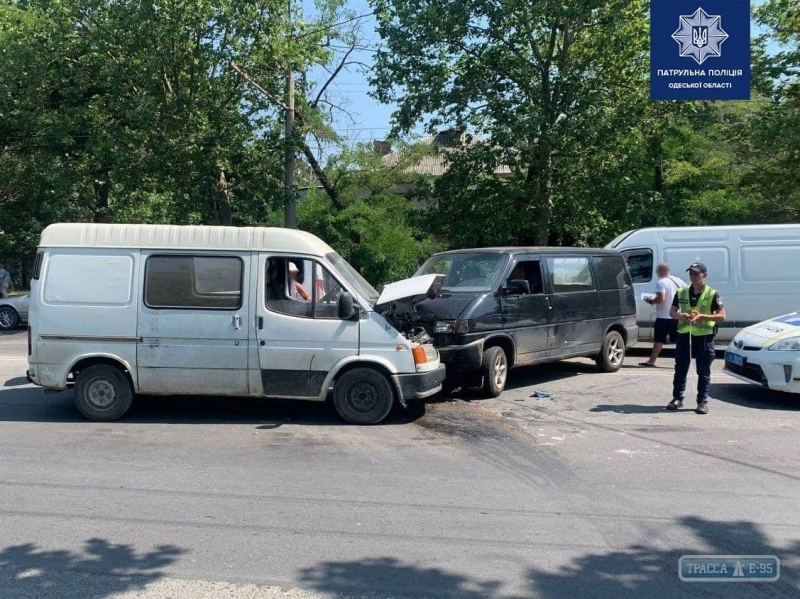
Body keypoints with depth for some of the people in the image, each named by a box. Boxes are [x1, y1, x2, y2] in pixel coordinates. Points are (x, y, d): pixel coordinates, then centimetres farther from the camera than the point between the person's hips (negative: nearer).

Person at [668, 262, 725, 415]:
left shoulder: (712, 294, -3)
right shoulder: (681, 292, 8)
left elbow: (722, 316, -6)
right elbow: (672, 312, 14)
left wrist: (701, 316, -18)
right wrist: (680, 315, -9)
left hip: (704, 336, -3)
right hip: (684, 334, 3)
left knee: (703, 371, 2)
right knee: (680, 369, 7)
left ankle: (703, 402, 9)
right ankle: (677, 398, 16)